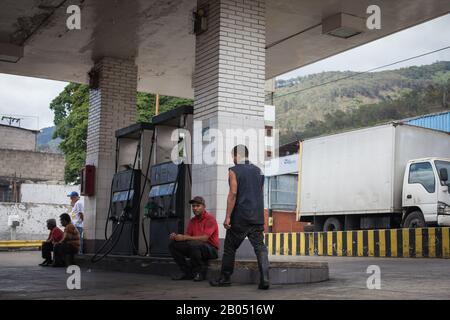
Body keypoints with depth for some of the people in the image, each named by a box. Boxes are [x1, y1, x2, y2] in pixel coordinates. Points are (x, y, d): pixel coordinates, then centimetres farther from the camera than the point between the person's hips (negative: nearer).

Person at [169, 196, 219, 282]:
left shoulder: (210, 218, -11)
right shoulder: (193, 221, 12)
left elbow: (204, 238, -22)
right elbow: (188, 236, 7)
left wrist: (184, 238, -23)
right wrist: (176, 236, -15)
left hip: (211, 249, -7)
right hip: (196, 248, 7)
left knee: (193, 244, -37)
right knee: (172, 244, -6)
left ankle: (200, 272, -14)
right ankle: (187, 272, -1)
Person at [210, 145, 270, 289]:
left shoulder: (234, 171, -5)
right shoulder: (258, 170, 13)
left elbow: (233, 194, -14)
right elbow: (261, 194, 16)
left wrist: (228, 217, -13)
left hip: (240, 218, -5)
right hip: (257, 218, 5)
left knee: (230, 248, 9)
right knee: (260, 247, 1)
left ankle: (225, 278, 18)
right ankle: (264, 279, -12)